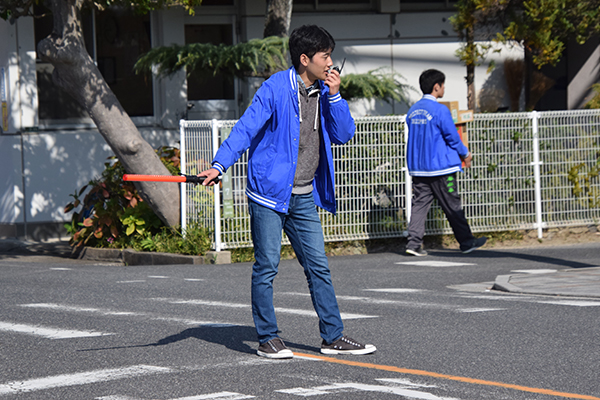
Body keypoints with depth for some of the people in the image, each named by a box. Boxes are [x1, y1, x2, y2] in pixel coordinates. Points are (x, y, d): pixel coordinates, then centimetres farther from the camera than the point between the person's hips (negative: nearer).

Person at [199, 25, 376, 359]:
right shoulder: (276, 89, -11)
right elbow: (246, 128, -14)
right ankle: (268, 338, 9)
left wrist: (334, 95, -5)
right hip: (270, 192, -6)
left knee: (319, 267, 6)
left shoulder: (324, 92, 9)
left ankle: (334, 337, 11)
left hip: (305, 197, 6)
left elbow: (344, 135, 6)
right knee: (267, 267, 0)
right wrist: (219, 165, -26)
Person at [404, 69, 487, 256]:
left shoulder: (413, 111, 9)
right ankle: (466, 241, 13)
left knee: (420, 204, 5)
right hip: (439, 166, -6)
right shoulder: (440, 110, -14)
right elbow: (452, 136, -11)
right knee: (453, 206, 3)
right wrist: (465, 154, 8)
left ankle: (413, 243, -5)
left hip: (417, 166, 6)